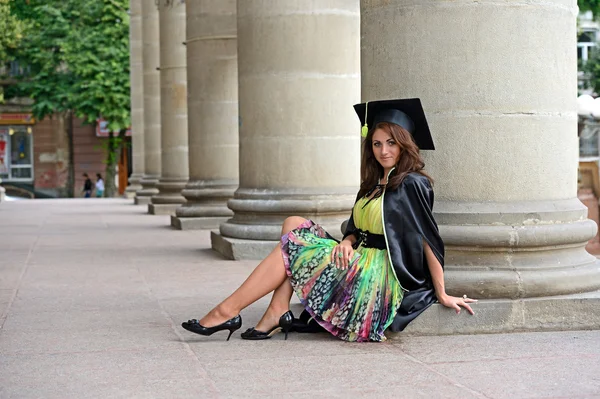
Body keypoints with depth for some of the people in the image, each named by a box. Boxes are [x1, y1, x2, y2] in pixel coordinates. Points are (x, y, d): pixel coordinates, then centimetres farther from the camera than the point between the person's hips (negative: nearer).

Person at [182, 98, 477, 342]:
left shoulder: (412, 184, -11)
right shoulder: (373, 183, 15)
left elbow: (428, 238, -13)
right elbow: (357, 229, 14)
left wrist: (441, 295, -13)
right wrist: (348, 241, -10)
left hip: (378, 276, -9)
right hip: (360, 263, 9)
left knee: (290, 245, -10)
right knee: (293, 224, 3)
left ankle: (228, 311, -8)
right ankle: (278, 313, -12)